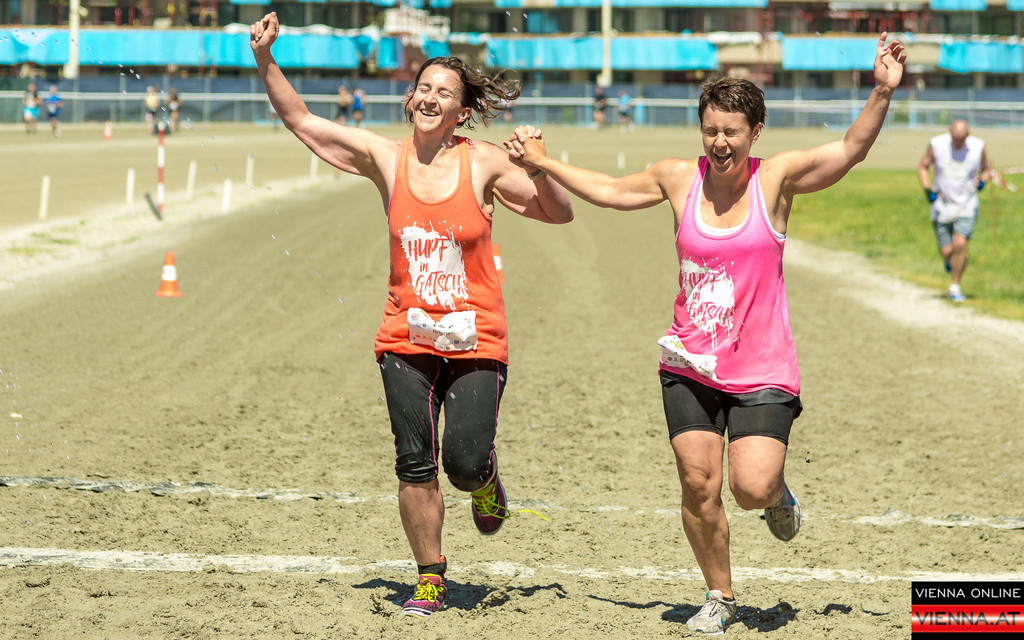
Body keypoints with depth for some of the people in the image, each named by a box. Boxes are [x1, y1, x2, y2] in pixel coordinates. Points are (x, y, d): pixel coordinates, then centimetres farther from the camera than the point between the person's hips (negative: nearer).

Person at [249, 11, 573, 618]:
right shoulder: (385, 157, 0)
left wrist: (539, 172, -19)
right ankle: (431, 581, 15)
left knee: (465, 461, -12)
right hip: (408, 340, 2)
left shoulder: (484, 163, -4)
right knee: (415, 467, -1)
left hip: (476, 341, -2)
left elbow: (561, 213, -1)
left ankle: (486, 483, 26)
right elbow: (301, 120, 4)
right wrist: (266, 60, -7)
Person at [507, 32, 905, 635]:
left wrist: (882, 93, -30)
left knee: (752, 488, -15)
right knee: (698, 484, -1)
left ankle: (779, 492, 24)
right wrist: (543, 162, 18)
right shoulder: (679, 179, 3)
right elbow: (609, 190, 19)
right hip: (690, 365, 3)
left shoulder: (777, 178, -5)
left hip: (762, 368, -3)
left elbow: (851, 150, -16)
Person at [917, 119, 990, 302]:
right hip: (942, 205, 1)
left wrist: (982, 180, -10)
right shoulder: (936, 145, -9)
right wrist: (928, 190, -7)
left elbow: (986, 168, 11)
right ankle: (950, 260, 38)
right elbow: (923, 167, 5)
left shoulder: (978, 147, -7)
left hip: (967, 205, -1)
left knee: (960, 245, -18)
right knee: (946, 251, -2)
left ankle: (955, 286, -1)